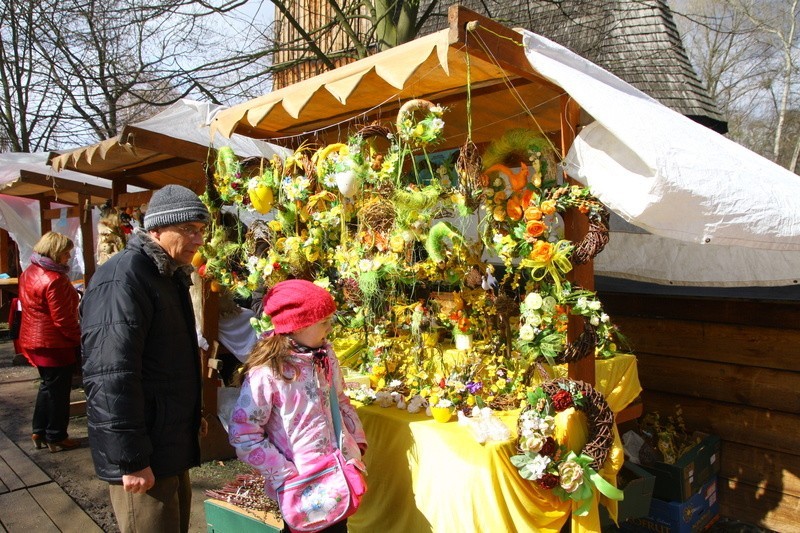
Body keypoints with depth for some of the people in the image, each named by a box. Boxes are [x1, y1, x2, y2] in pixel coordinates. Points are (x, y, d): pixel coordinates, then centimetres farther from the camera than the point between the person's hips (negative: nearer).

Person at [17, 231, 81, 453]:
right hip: (55, 343, -9)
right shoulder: (54, 279, -23)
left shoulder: (29, 273, 7)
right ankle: (56, 437, 16)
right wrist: (81, 338, -11)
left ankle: (40, 432, 30)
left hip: (34, 339, 9)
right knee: (58, 390, 4)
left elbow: (32, 307, 16)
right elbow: (62, 319, -22)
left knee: (48, 386, 22)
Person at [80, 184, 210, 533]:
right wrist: (131, 459, -24)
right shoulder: (123, 278, -20)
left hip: (173, 443, 9)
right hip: (144, 457, -9)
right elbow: (111, 377, -25)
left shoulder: (171, 275, 12)